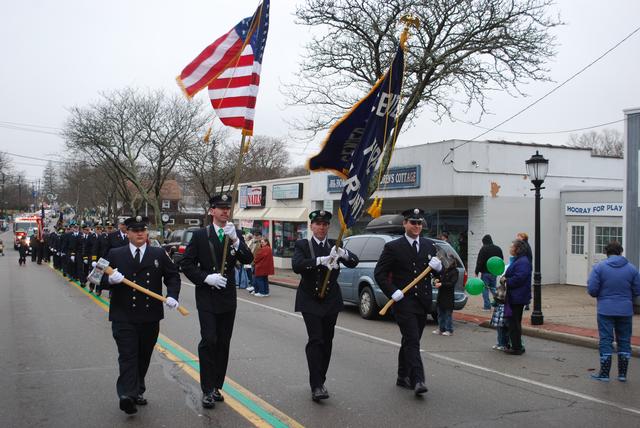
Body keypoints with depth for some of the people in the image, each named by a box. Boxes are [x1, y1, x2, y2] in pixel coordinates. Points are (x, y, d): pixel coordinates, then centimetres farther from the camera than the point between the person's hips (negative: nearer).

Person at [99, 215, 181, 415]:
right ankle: (127, 395, -12)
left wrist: (172, 295, -9)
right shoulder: (115, 255, 3)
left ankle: (138, 391, 26)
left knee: (143, 356, 12)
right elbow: (102, 281, 4)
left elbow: (173, 276, 8)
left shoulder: (159, 254, 6)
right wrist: (110, 280, -20)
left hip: (150, 317, 2)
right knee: (128, 356, -8)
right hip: (124, 317, -2)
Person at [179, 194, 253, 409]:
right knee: (209, 341, -10)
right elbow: (186, 263, -2)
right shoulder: (200, 235, -1)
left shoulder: (235, 234, 6)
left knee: (223, 343, 8)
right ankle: (207, 390, -2)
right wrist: (206, 277, -14)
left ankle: (217, 386, 21)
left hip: (228, 296, 3)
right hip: (207, 297, -3)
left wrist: (235, 240, -21)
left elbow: (248, 259, -7)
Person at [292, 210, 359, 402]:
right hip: (310, 301, -4)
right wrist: (320, 260, -33)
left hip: (331, 300, 4)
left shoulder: (334, 245, 6)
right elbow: (296, 265, -21)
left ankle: (320, 381, 22)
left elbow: (354, 262, -4)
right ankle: (316, 386, -14)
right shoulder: (302, 245, -3)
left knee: (327, 342, 9)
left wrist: (343, 253, -27)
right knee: (315, 340, -13)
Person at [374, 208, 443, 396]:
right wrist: (392, 291, -16)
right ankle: (417, 381, -14)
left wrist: (438, 267, -8)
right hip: (404, 301, -5)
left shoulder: (430, 246, 11)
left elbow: (437, 273, 15)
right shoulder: (393, 247, -4)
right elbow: (379, 273, -5)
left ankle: (403, 377, 27)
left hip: (423, 302, 5)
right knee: (412, 341, -12)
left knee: (410, 341, 15)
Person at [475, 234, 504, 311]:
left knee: (485, 288, 0)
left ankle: (487, 306, -1)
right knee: (493, 287, 17)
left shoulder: (483, 249, -12)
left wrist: (477, 272, -10)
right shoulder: (498, 249, 9)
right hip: (494, 272, 6)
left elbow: (479, 262, -14)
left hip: (485, 272, -6)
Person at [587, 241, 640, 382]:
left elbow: (592, 289, -10)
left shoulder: (599, 267, -7)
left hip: (605, 311, -2)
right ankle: (622, 374, 17)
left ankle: (604, 373, 7)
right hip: (626, 311, 2)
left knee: (606, 341, 4)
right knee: (624, 341, 12)